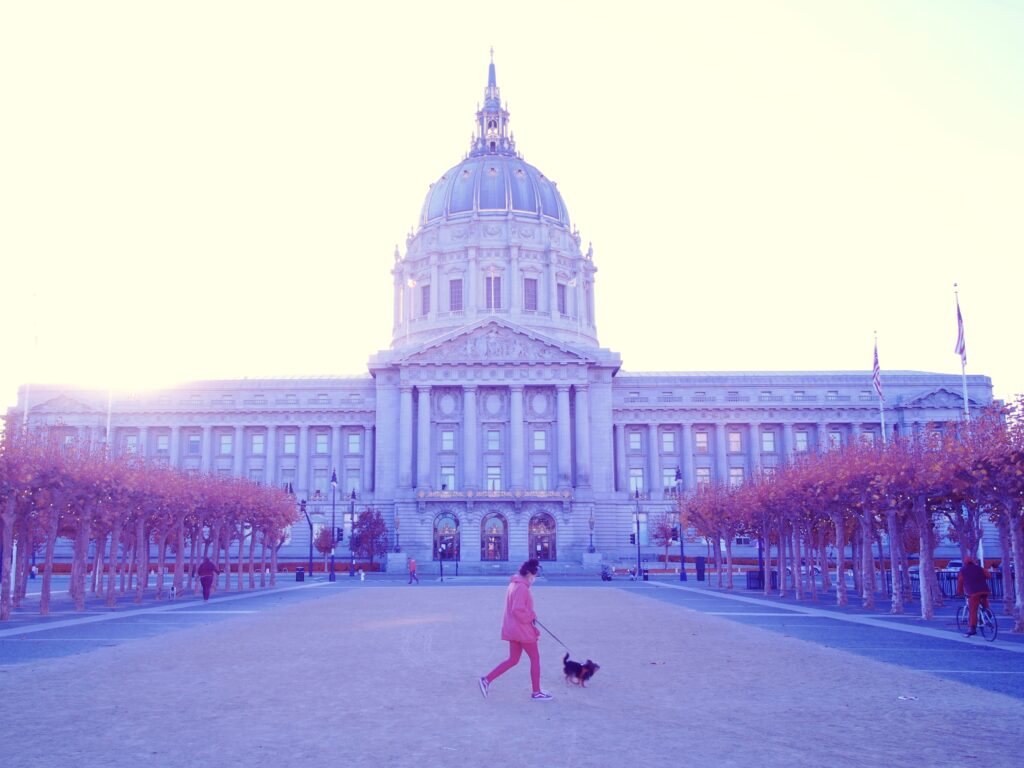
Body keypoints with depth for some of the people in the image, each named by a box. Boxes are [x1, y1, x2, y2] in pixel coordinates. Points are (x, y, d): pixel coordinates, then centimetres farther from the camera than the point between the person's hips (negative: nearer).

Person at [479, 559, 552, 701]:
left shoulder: (514, 585, 13)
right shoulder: (522, 587, -19)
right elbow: (518, 610, -27)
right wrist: (532, 616, -11)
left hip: (513, 629, 10)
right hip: (522, 630, -10)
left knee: (513, 659, 14)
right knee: (535, 658, 5)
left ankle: (487, 680, 6)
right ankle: (537, 692, 12)